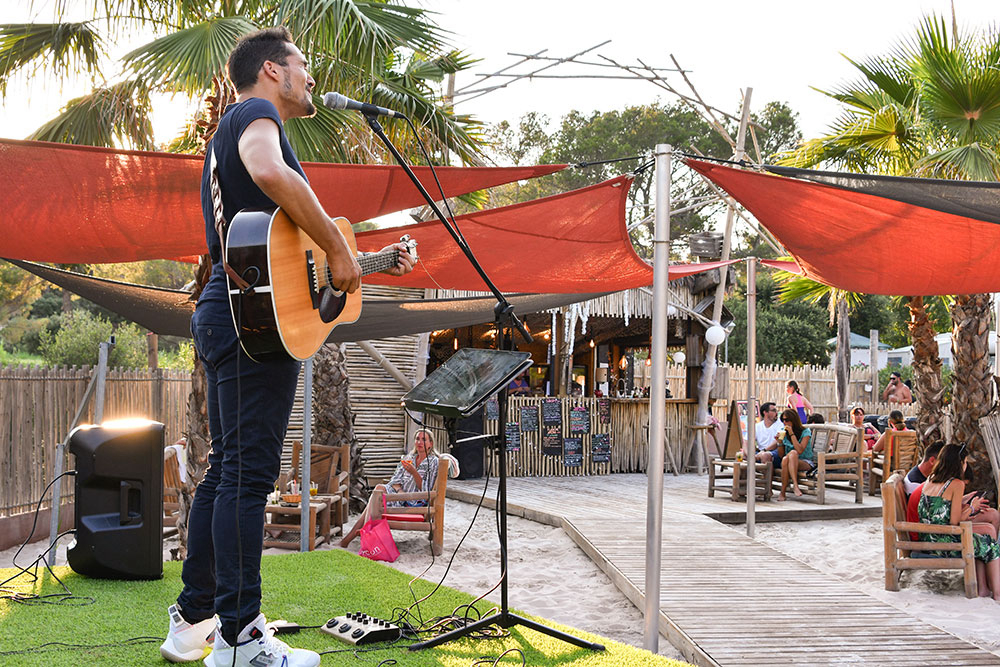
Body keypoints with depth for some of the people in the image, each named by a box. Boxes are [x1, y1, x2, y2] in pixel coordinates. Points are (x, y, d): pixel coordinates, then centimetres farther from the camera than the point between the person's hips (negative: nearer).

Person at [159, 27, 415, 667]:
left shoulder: (232, 130, 28)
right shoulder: (255, 112, -4)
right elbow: (270, 171, -30)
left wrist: (374, 262, 24)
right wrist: (337, 247, -21)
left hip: (222, 315, 11)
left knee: (226, 469, 14)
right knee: (249, 474, -9)